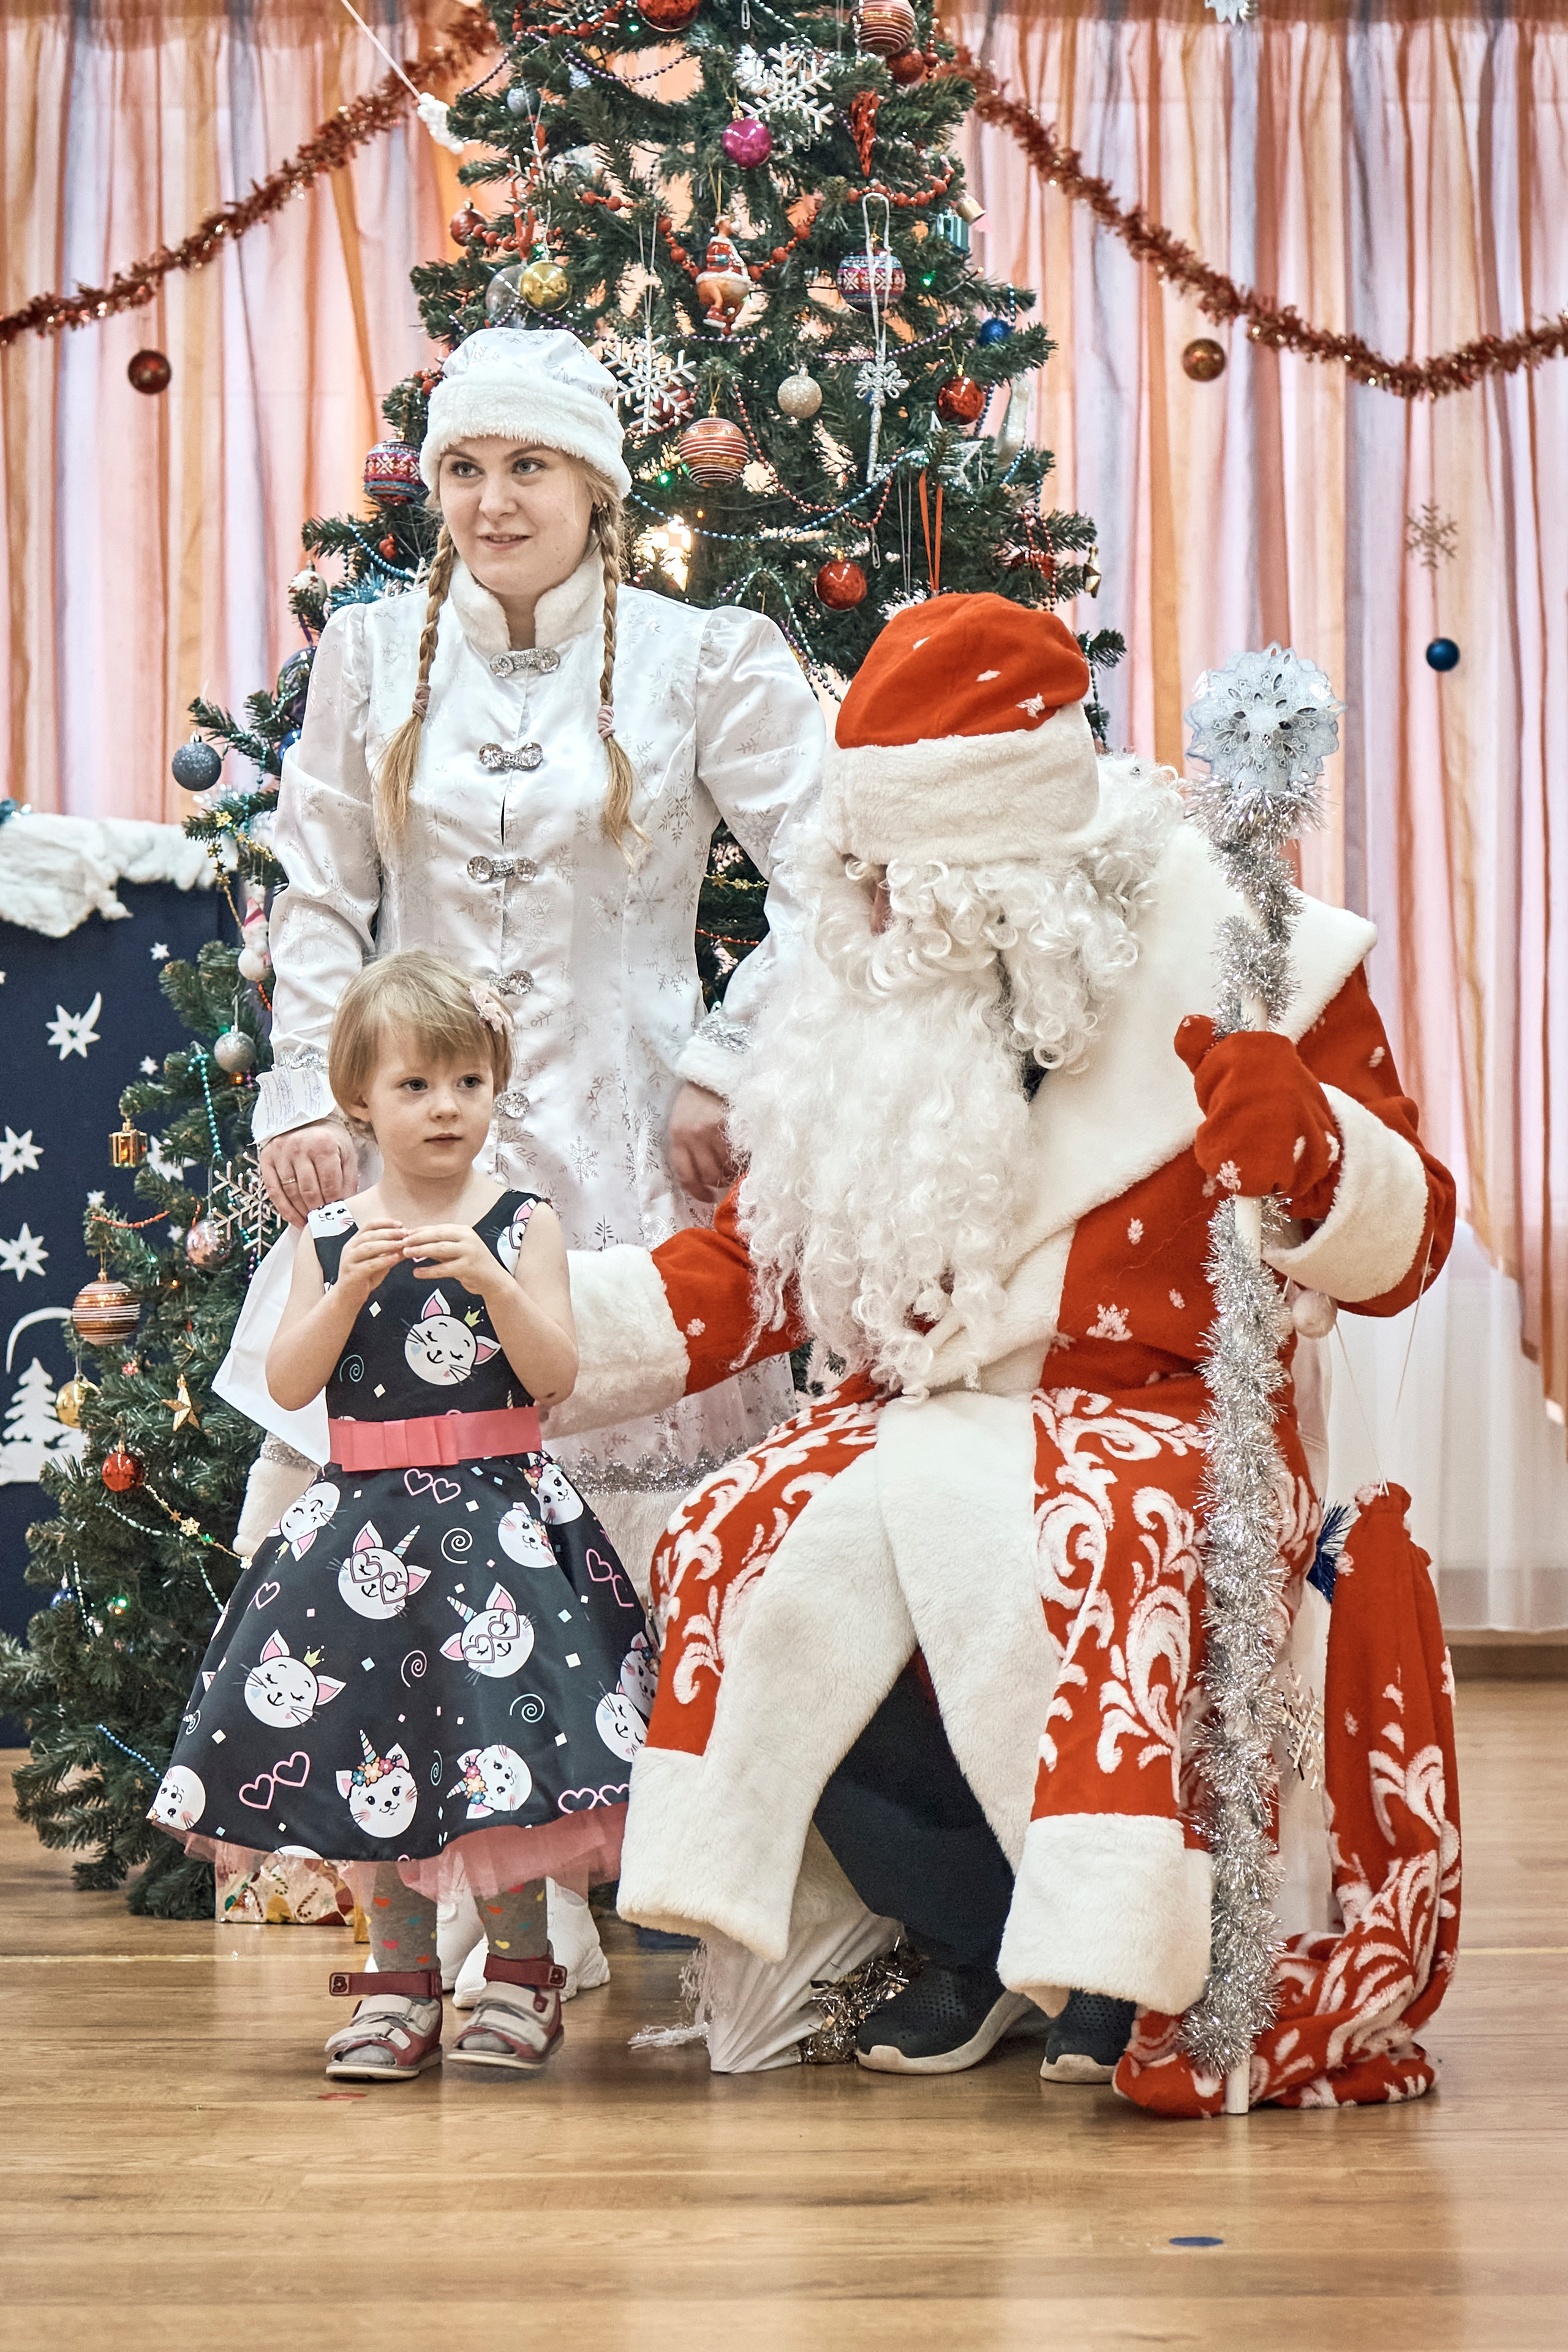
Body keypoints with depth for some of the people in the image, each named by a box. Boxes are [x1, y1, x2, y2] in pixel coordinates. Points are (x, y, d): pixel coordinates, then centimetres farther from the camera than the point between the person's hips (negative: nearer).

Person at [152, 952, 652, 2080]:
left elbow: (556, 1375, -7)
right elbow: (288, 1385, -1)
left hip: (497, 1510, -2)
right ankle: (402, 1985, 14)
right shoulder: (331, 1235, 6)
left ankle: (520, 1973, 9)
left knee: (500, 1747, -7)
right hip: (366, 1519, 2)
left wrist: (491, 1280, -21)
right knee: (369, 1750, 2)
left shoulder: (522, 1223, 1)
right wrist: (351, 1286, -14)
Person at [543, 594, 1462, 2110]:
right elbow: (753, 1269, 16)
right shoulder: (867, 1006, 12)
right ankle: (971, 1931, -5)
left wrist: (1307, 1148, -24)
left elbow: (1396, 1245, -2)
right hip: (915, 1425, 5)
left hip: (1155, 1423, -5)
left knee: (1080, 1552, -38)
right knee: (736, 1561, -24)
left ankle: (1118, 1948, -17)